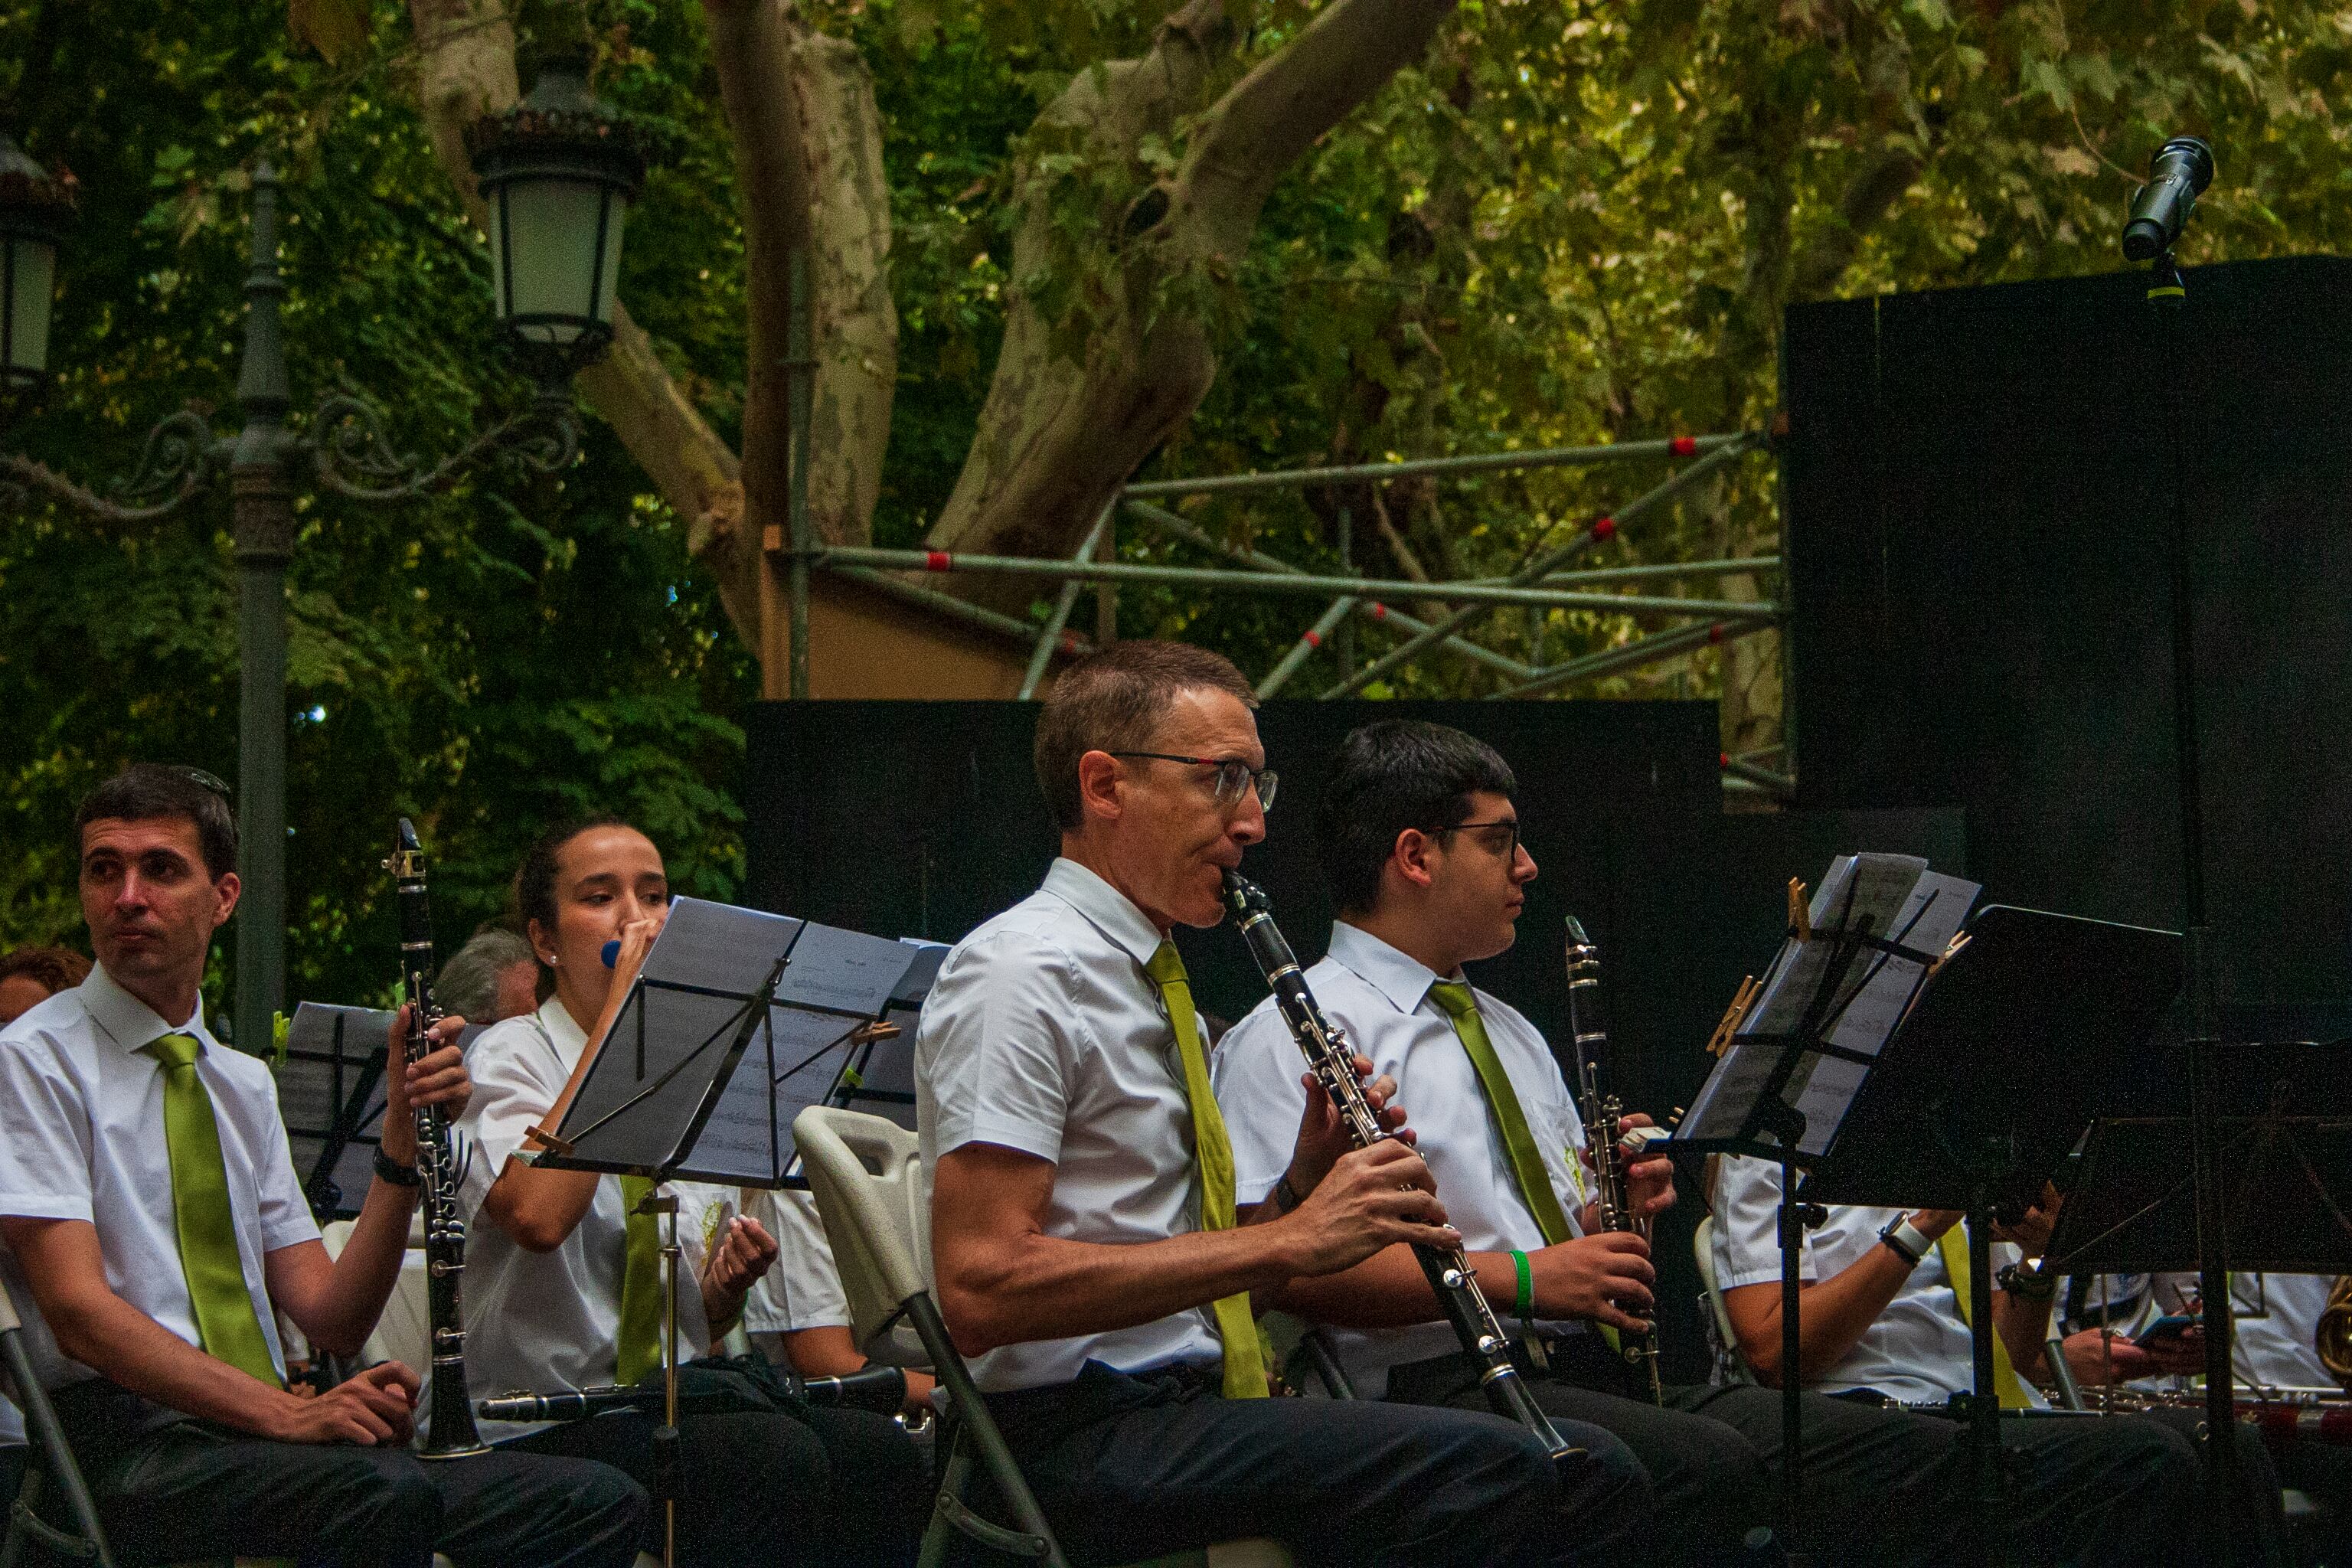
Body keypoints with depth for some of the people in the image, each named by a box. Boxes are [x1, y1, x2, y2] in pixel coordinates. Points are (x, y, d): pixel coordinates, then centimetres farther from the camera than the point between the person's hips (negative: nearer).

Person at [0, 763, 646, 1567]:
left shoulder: (245, 1084, 20)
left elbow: (330, 1318, 13)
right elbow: (79, 1310, -12)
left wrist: (405, 1132, 0)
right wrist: (288, 1413, -21)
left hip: (265, 1428, 6)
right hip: (131, 1436, -6)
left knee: (601, 1501, -13)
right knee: (393, 1493, -37)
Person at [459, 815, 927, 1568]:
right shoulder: (509, 1057, -2)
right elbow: (538, 1215, -27)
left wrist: (729, 1280, -2)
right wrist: (619, 1013, -18)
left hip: (678, 1399, 6)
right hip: (542, 1426, -6)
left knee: (875, 1449, -25)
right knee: (781, 1459, -33)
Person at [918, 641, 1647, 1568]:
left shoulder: (1154, 984, 21)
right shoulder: (1024, 976, -9)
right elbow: (981, 1290, -20)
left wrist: (1307, 1186, 3)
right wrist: (1288, 1239, -18)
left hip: (1205, 1406, 9)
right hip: (1078, 1440, -9)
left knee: (1592, 1477, -9)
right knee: (1489, 1469, -28)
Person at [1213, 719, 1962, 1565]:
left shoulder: (1512, 1033, 29)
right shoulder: (1294, 1036, 0)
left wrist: (1623, 1204, 10)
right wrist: (1520, 1278, -15)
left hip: (1600, 1370, 8)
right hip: (1447, 1387, -8)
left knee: (1915, 1454, -16)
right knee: (1713, 1466, -38)